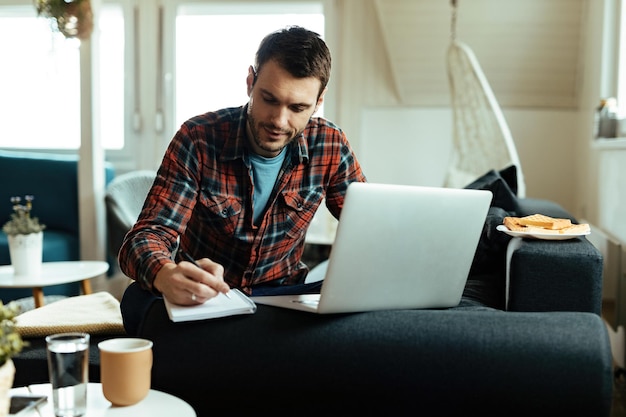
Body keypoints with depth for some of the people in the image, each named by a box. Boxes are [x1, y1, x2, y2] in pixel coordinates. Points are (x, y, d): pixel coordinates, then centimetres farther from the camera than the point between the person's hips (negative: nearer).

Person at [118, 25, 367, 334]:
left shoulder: (330, 146, -9)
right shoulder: (198, 139, -17)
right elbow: (148, 235, -22)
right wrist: (167, 276, -48)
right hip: (199, 296, -2)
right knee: (141, 301, -33)